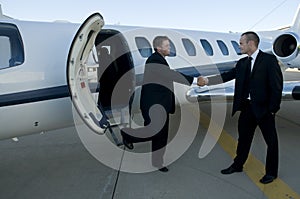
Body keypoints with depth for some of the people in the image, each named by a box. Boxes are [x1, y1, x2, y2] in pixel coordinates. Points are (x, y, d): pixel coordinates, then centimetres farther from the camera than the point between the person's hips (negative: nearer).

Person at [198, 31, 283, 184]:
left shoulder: (269, 60, -10)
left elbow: (277, 86, -12)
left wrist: (273, 108, -13)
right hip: (247, 107, 6)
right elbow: (226, 76, 5)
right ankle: (237, 165, 34)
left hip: (263, 108, -6)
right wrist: (207, 80, -2)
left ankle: (271, 172, 25)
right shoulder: (242, 63, 8)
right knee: (243, 138, 18)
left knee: (271, 141, 9)